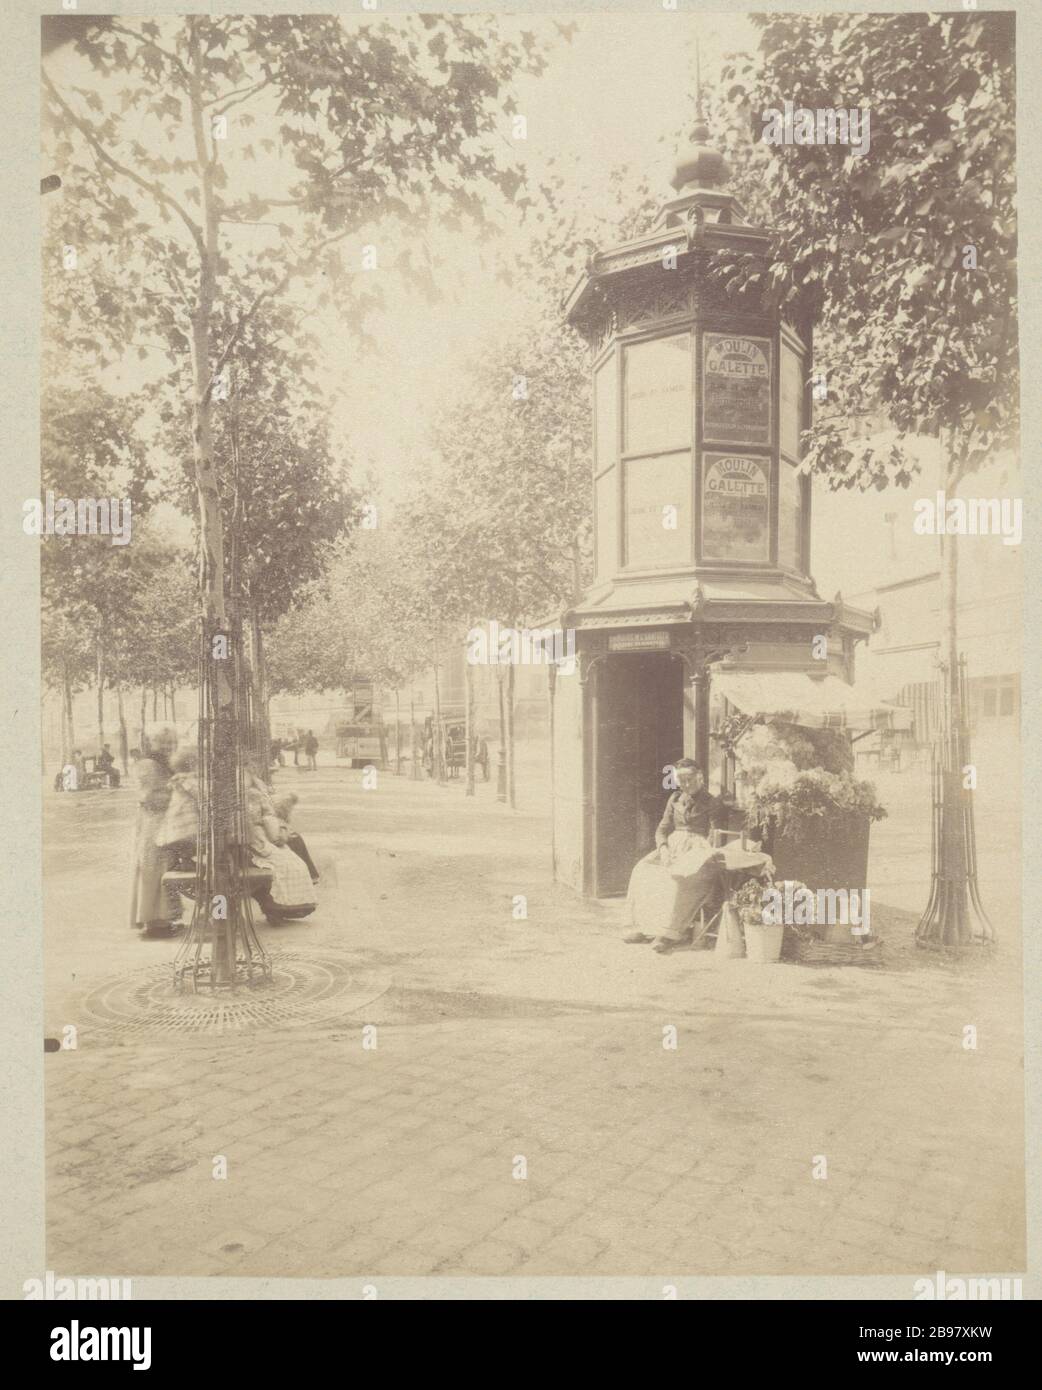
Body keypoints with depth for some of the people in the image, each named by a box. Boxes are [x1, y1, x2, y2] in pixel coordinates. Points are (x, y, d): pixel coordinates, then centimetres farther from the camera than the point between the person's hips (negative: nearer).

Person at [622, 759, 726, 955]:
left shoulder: (710, 803, 1)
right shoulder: (675, 800, 16)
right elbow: (662, 829, 14)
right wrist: (663, 848, -6)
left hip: (697, 850, -5)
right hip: (673, 847, 5)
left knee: (679, 878, -36)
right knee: (643, 871, -21)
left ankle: (672, 931, -33)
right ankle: (642, 926, -19)